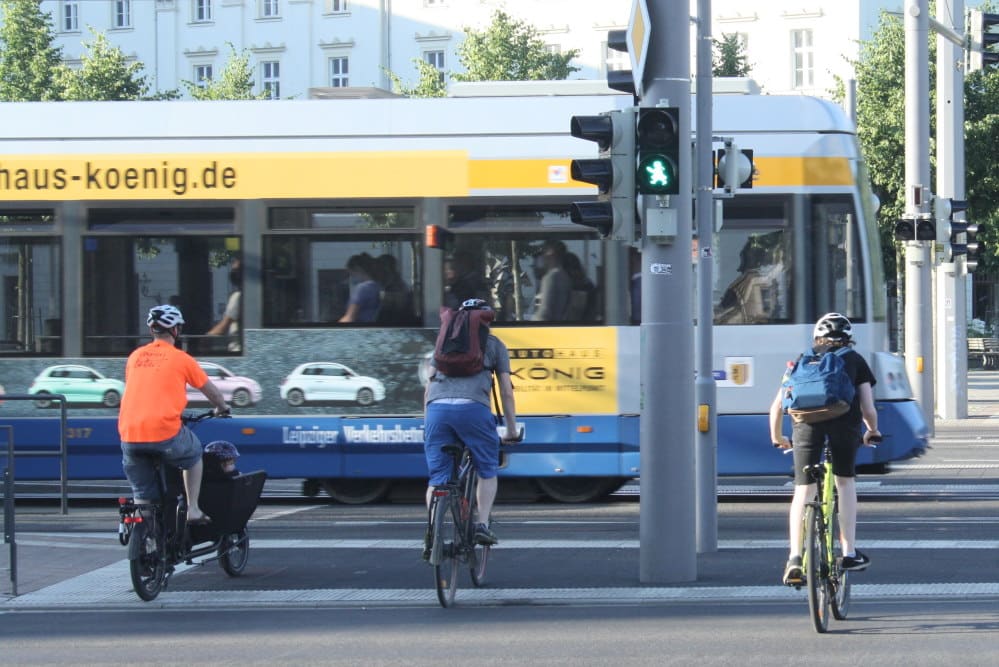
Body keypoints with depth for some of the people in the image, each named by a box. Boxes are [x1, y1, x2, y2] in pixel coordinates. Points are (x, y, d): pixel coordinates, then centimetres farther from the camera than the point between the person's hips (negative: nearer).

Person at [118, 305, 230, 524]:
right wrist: (222, 408, 37)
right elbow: (211, 391, 17)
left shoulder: (135, 357, 16)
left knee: (142, 496, 12)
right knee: (193, 454, 27)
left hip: (129, 434, 3)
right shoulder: (181, 358, 5)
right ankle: (192, 509, 20)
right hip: (165, 432, -3)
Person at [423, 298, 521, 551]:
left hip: (437, 408, 2)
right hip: (473, 407, -2)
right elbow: (506, 391, 18)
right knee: (487, 471, 16)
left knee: (437, 477, 8)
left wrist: (427, 422, 31)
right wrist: (512, 429, 24)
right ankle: (482, 525, 1)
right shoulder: (494, 345, 22)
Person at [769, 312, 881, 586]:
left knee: (803, 490, 5)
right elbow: (868, 409, 17)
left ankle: (795, 558, -8)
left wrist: (777, 437, 40)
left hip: (808, 420, 1)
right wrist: (873, 432, 37)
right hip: (844, 420, -1)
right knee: (845, 482, 21)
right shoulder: (855, 360, 26)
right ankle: (849, 552, 19)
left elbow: (777, 406, 24)